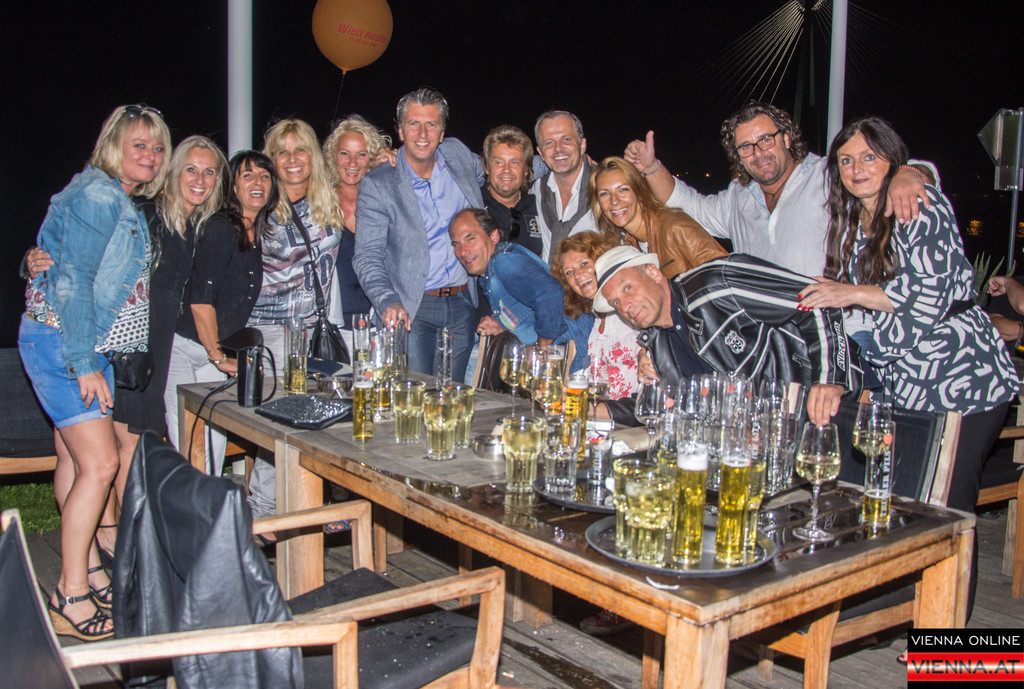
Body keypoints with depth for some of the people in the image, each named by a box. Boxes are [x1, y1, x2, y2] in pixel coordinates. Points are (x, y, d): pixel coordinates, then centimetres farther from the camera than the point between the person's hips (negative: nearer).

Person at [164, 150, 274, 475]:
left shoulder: (259, 236, 10)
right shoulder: (220, 227, -12)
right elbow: (200, 298, -14)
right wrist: (218, 356, -10)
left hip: (216, 354, 7)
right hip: (183, 348, -7)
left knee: (216, 445, 4)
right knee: (188, 451, -8)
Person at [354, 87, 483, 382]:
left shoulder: (458, 154, 6)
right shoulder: (377, 184, -5)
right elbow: (367, 257, -10)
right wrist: (388, 303, -27)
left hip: (463, 304, 4)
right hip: (413, 309, -3)